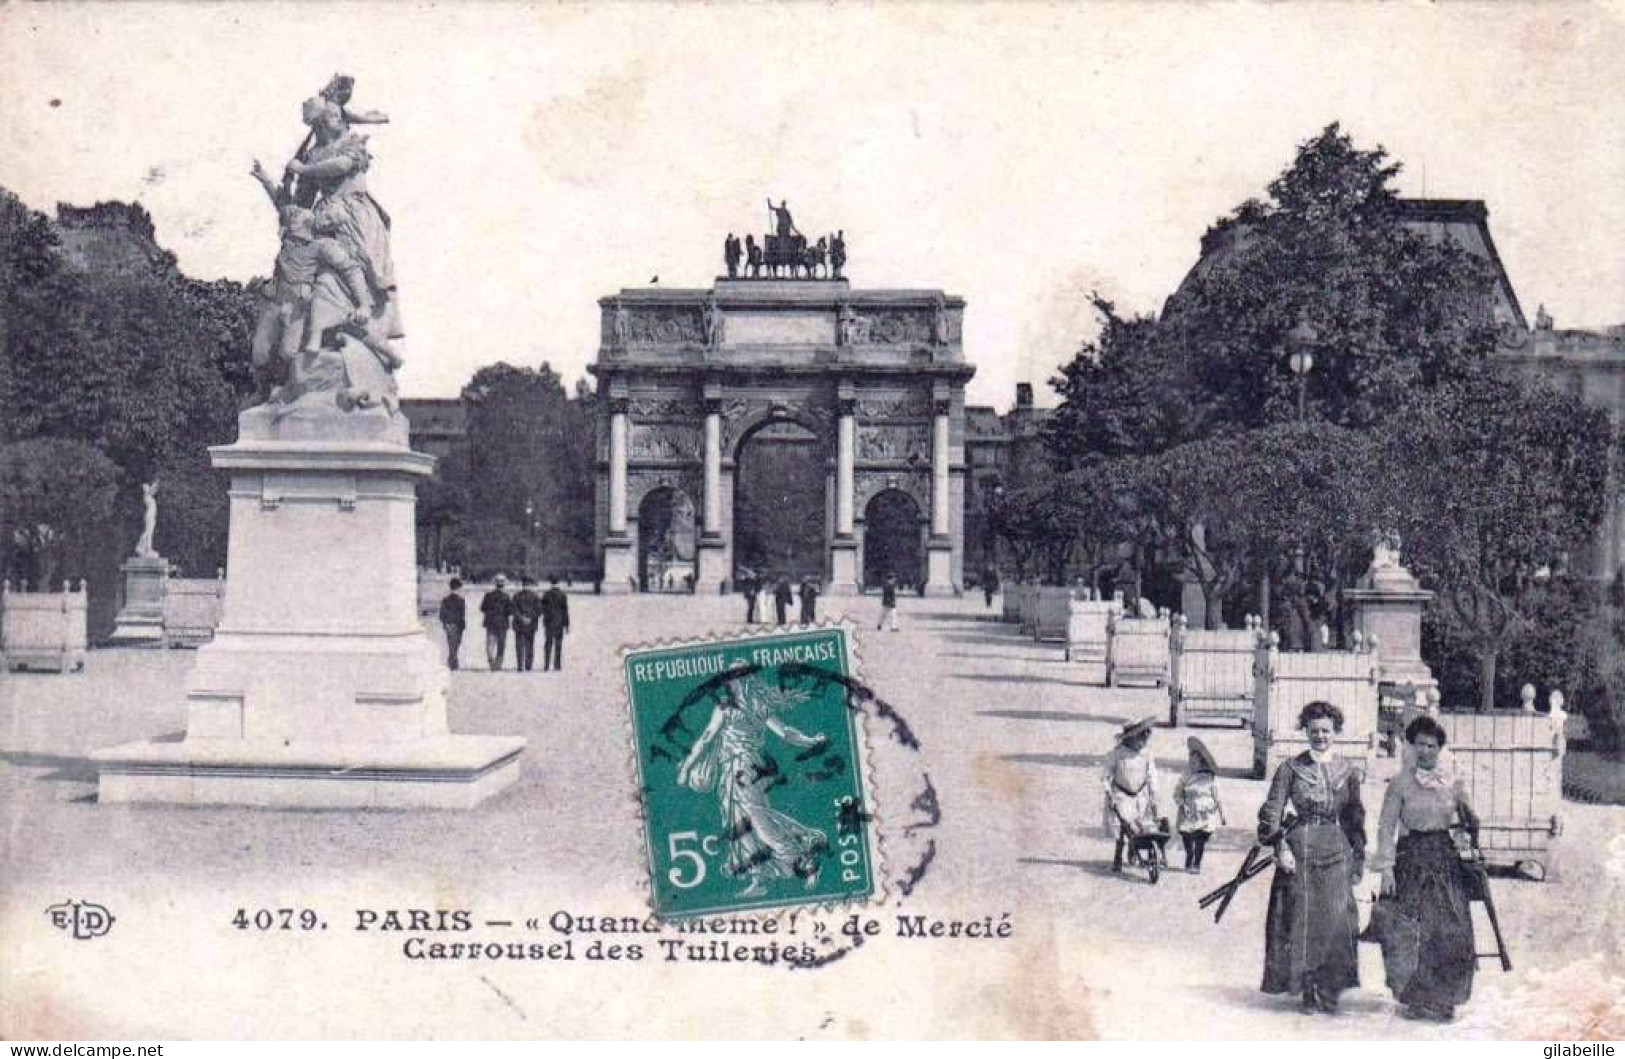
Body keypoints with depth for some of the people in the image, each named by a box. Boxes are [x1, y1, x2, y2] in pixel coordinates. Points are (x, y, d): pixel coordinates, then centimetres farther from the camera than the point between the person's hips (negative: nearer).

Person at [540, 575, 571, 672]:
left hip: (548, 623, 0)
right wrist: (566, 624, 1)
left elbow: (542, 609, 0)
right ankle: (557, 665, 2)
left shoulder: (546, 594, -4)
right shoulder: (562, 594, -4)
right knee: (558, 644, 4)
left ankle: (546, 665, 1)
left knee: (548, 644, 5)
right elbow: (565, 610, -3)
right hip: (559, 623, 0)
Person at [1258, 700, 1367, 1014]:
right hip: (1299, 850, -2)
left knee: (1335, 922, -2)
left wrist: (1358, 859, 11)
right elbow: (1272, 812, 0)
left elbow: (1355, 819, 14)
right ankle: (1308, 992, 7)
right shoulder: (1291, 768, 2)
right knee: (1301, 921, -1)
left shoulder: (1348, 772, 9)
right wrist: (1280, 847, -11)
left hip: (1336, 852, 2)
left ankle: (1329, 993, 5)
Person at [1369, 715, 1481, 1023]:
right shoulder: (1400, 782, 0)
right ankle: (1415, 999, 10)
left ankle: (1443, 999, 9)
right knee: (1410, 932, -3)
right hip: (1411, 860, -2)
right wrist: (1386, 868, -8)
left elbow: (1468, 818, 16)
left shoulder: (1454, 781, 6)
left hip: (1446, 859, 2)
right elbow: (1386, 825, -2)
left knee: (1450, 931, -3)